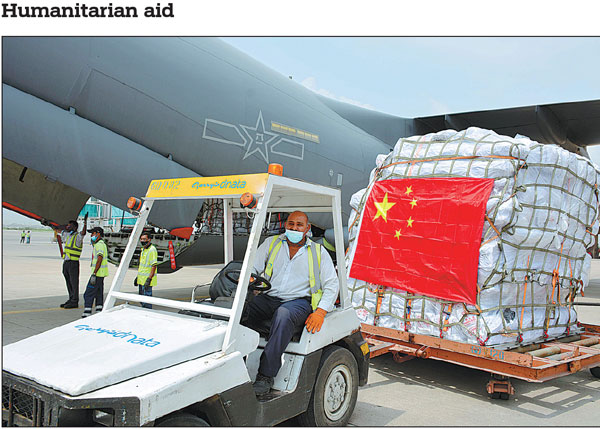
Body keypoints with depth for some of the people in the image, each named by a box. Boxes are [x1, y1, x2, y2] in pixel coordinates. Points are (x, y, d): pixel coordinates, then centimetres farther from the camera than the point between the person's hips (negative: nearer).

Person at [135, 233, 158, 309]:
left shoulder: (152, 250, -16)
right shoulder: (143, 249, 14)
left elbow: (154, 265, -21)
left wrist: (149, 279, -26)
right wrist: (138, 277, 22)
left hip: (147, 279, -10)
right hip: (141, 279, 10)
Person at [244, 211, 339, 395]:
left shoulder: (319, 252, 12)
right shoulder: (271, 243, 17)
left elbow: (332, 285, 6)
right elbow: (253, 268, 10)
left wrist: (320, 312, -10)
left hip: (300, 301, -2)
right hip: (269, 298, 3)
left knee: (284, 314, -37)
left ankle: (266, 375, -35)